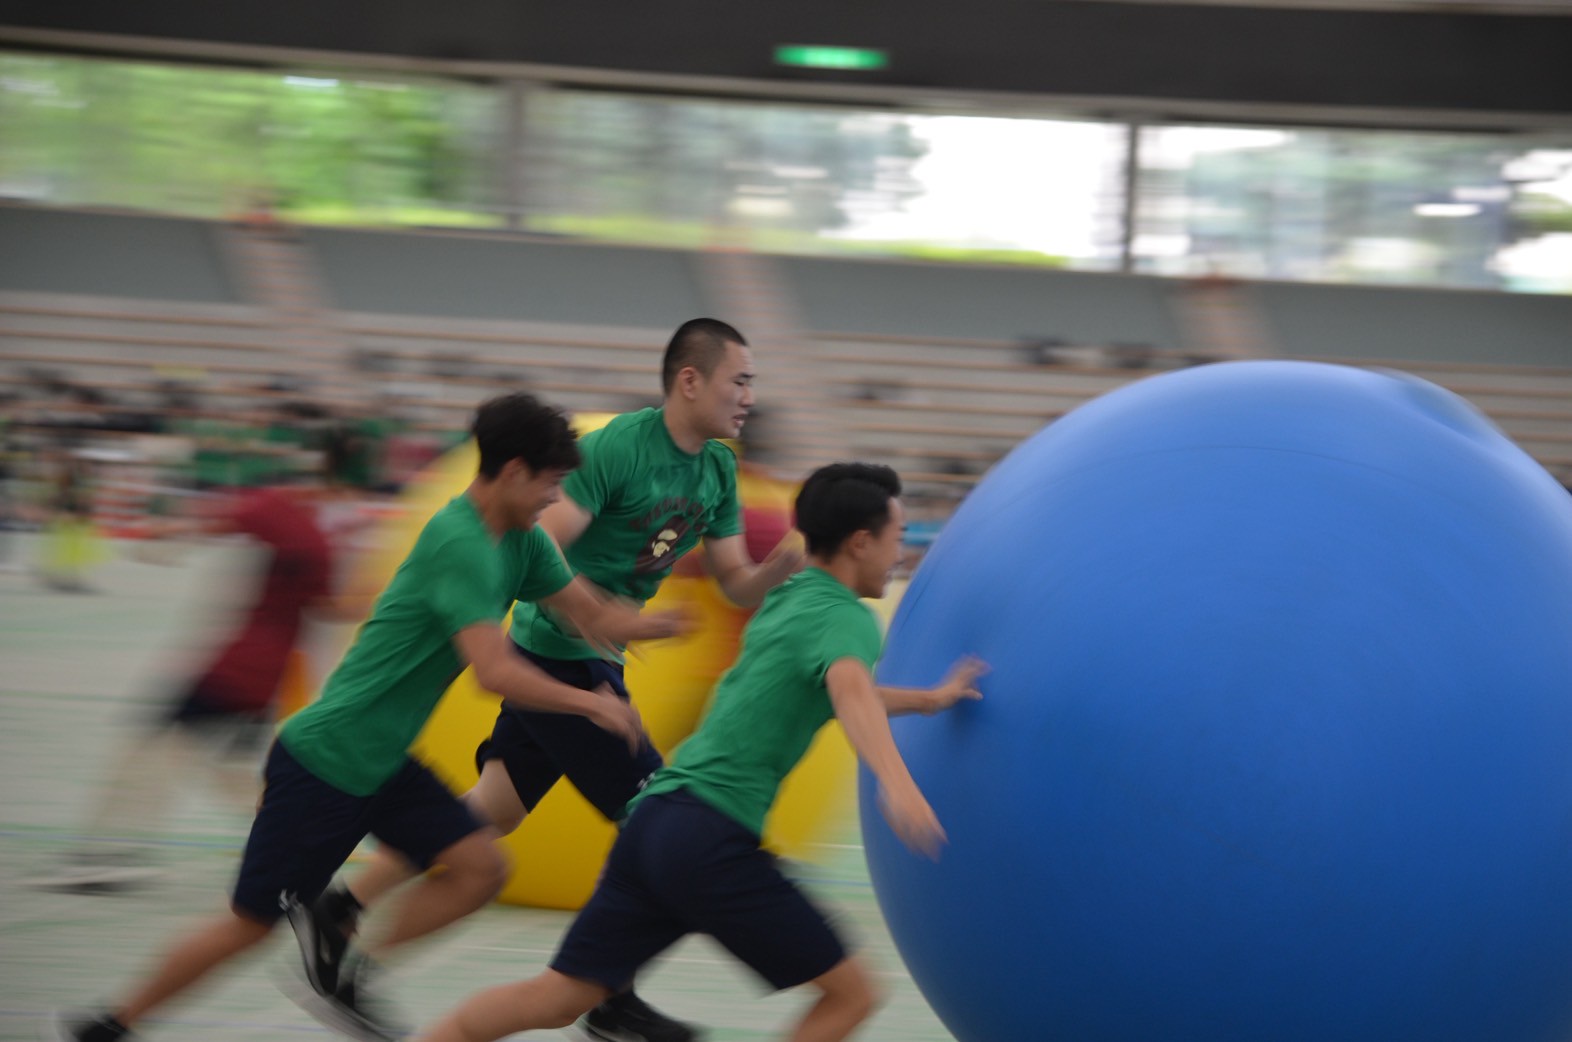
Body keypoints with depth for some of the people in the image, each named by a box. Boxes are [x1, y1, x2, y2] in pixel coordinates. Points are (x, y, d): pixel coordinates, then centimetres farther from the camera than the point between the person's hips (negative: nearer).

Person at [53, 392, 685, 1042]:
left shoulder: (520, 543, 6)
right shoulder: (458, 543, -23)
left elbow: (596, 617, 14)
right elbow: (496, 673, -28)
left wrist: (680, 622, 2)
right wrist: (591, 703, -17)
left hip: (382, 766, 9)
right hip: (323, 761, -9)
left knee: (480, 867, -6)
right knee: (251, 924, 0)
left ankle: (343, 978, 5)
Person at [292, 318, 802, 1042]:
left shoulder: (718, 468, 7)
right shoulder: (615, 447, -19)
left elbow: (737, 586, 10)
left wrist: (781, 567, -11)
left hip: (592, 658, 9)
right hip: (562, 658, -9)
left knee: (492, 811, 13)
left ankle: (340, 913, 22)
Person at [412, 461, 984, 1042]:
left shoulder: (786, 600, 22)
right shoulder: (844, 617, -4)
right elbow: (850, 689, -28)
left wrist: (929, 700, 51)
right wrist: (896, 781, -45)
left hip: (656, 816, 9)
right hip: (712, 835, -9)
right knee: (850, 995, -2)